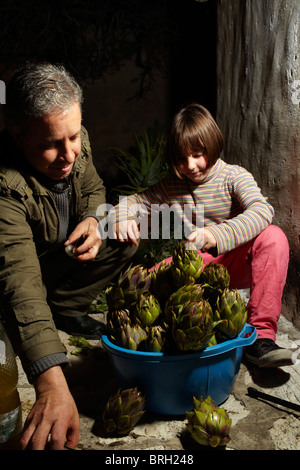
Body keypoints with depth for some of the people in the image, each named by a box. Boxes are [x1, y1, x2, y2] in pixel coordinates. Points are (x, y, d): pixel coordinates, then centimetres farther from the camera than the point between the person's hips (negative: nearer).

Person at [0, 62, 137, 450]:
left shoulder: (77, 142, -17)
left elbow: (94, 189, 3)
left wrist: (92, 219, -22)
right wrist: (51, 382, -60)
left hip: (62, 256, 6)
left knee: (126, 235, -10)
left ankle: (65, 309, -1)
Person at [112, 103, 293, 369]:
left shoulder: (234, 177, -7)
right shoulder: (172, 186, 5)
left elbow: (262, 211, -26)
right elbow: (136, 202, 11)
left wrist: (217, 235, -44)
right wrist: (123, 218, -17)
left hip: (236, 264, -2)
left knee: (273, 237, -32)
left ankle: (261, 335, -32)